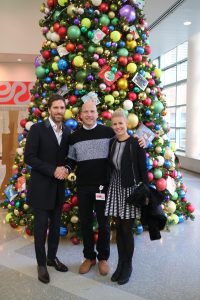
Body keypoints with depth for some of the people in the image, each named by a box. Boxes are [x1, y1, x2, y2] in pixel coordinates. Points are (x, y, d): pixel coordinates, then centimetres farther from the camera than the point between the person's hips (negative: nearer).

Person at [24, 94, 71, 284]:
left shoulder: (67, 132, 6)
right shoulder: (37, 129, -9)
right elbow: (29, 157, -14)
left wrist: (65, 169, -8)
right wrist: (52, 170, -20)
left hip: (59, 186, 5)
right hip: (41, 186, -5)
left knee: (55, 224, 14)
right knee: (41, 226, 4)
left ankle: (52, 257, 33)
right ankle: (41, 264, 21)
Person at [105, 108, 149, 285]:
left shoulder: (136, 143, -9)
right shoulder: (111, 143, 5)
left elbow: (143, 169, -8)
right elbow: (110, 167, 11)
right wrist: (107, 187, 9)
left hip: (131, 189, -4)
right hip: (115, 188, 5)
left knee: (127, 229, 3)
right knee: (119, 227, 12)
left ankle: (128, 266, 22)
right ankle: (121, 263, 29)